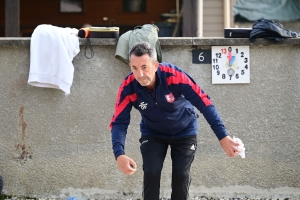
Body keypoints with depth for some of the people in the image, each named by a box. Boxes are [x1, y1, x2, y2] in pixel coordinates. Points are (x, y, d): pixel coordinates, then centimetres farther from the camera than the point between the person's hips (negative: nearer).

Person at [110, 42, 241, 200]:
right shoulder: (128, 87, -28)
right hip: (153, 134, 1)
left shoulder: (174, 75, -34)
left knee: (181, 176, -6)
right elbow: (119, 122, -26)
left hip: (184, 132, -1)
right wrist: (119, 155, -44)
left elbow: (203, 102, -31)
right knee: (151, 174, -13)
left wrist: (223, 137, -36)